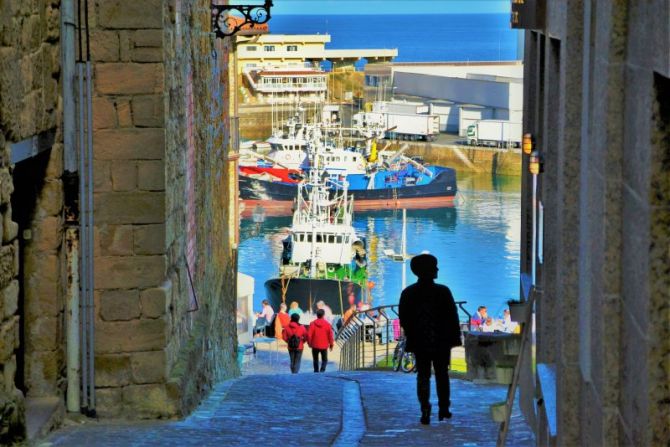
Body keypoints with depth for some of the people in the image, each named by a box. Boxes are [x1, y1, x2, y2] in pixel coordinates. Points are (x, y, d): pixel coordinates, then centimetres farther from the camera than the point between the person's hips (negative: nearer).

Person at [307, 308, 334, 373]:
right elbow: (330, 335, -5)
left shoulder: (313, 324, -9)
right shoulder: (327, 324, -7)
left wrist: (309, 343, 5)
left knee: (315, 359, 16)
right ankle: (322, 370, -12)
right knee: (324, 360, 9)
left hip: (315, 345, 0)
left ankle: (316, 371, 19)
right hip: (324, 346, 0)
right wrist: (331, 344, 7)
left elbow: (309, 334, -10)